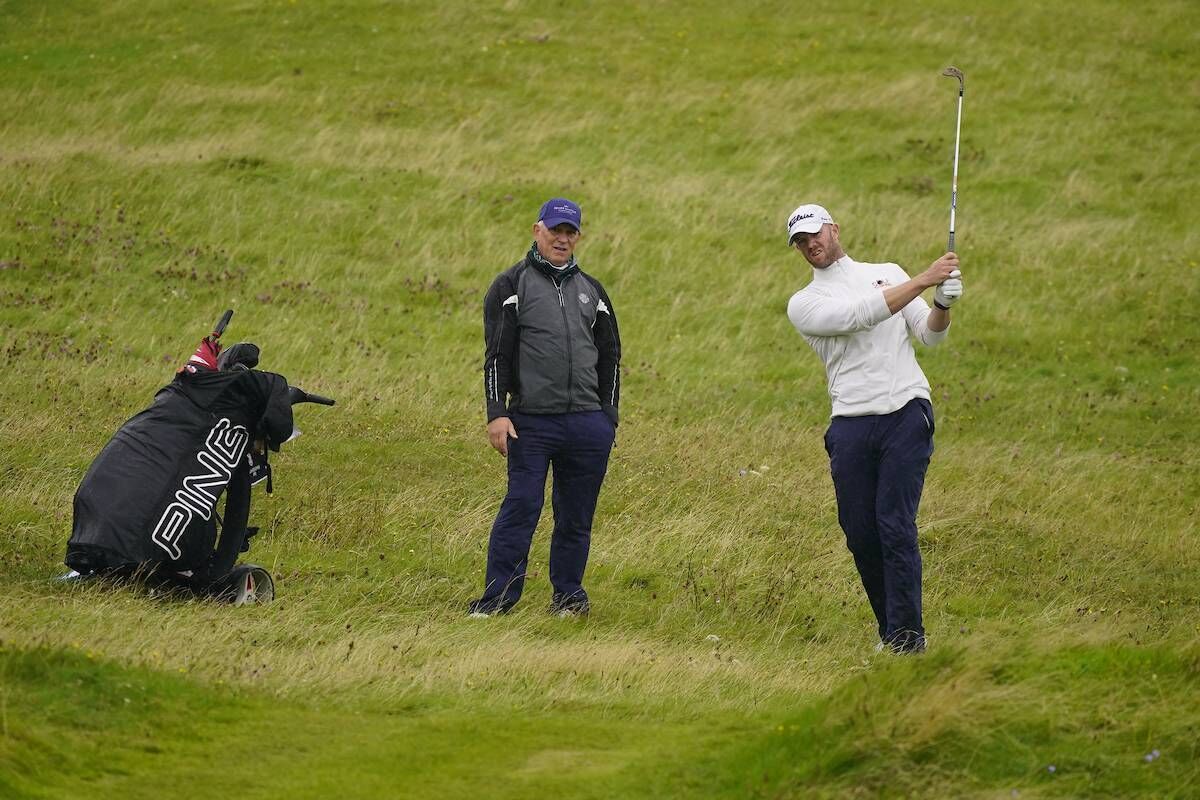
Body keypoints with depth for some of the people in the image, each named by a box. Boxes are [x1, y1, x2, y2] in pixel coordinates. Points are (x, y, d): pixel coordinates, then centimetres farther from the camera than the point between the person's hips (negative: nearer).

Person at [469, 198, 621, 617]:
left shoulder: (591, 291, 17)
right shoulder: (512, 285, 4)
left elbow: (610, 357, 20)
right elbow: (497, 354, -2)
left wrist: (608, 417, 12)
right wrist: (498, 414, -10)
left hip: (588, 424, 4)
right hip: (531, 422, -4)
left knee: (576, 516, 7)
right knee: (520, 509, -10)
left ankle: (568, 594, 18)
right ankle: (499, 596, -7)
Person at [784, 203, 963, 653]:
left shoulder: (889, 274, 16)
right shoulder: (803, 304, 9)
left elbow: (929, 335, 9)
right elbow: (858, 316, -9)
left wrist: (943, 306, -14)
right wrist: (923, 282, -15)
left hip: (906, 415, -1)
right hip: (851, 427, 1)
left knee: (896, 526, -12)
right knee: (859, 533, 0)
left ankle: (907, 637, -12)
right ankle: (890, 631, 13)